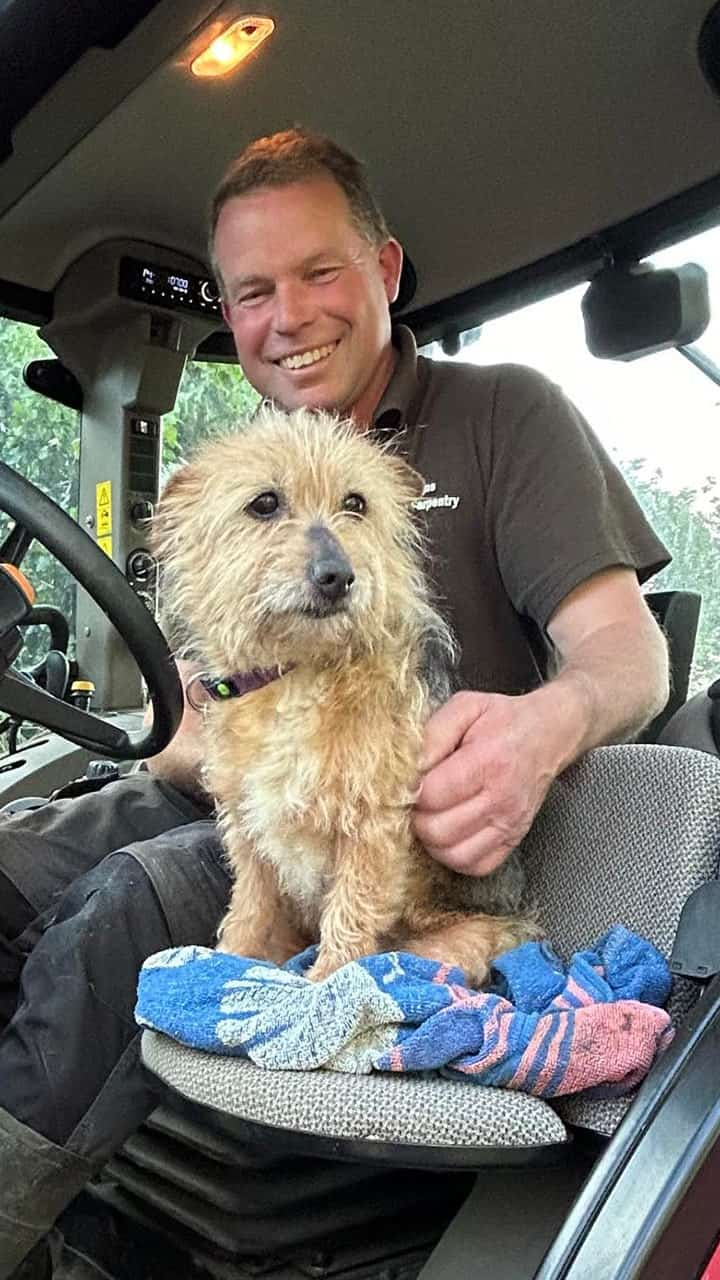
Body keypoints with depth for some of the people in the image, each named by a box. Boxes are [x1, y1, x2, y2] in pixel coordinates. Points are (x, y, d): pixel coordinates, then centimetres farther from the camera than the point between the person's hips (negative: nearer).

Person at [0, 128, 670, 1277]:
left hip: (425, 824, -5)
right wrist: (195, 750, -11)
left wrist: (548, 724, -36)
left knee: (129, 901, -29)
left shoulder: (503, 415, -2)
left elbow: (628, 651, -12)